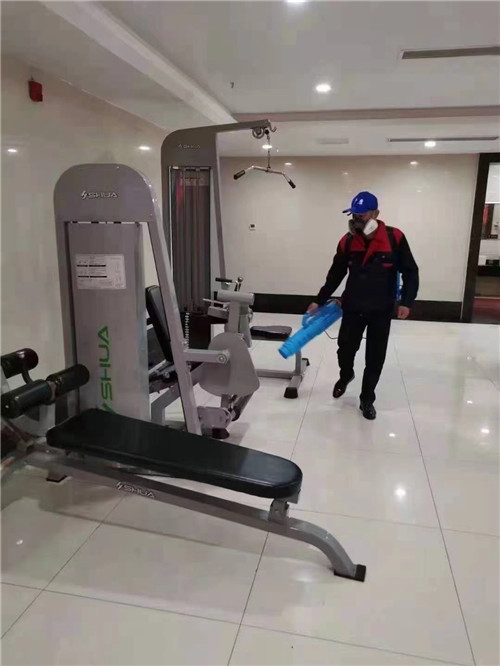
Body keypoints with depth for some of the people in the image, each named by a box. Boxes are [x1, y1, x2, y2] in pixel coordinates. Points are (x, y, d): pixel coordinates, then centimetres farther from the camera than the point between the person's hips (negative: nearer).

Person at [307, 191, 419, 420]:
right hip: (352, 308, 2)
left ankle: (367, 400, 23)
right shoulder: (347, 241, -3)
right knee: (345, 349, 11)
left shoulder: (394, 238, -11)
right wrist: (319, 301, 7)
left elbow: (410, 272, -3)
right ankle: (345, 375, 44)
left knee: (375, 359, 5)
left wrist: (406, 301, -11)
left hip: (381, 311, -2)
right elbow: (335, 274, 7)